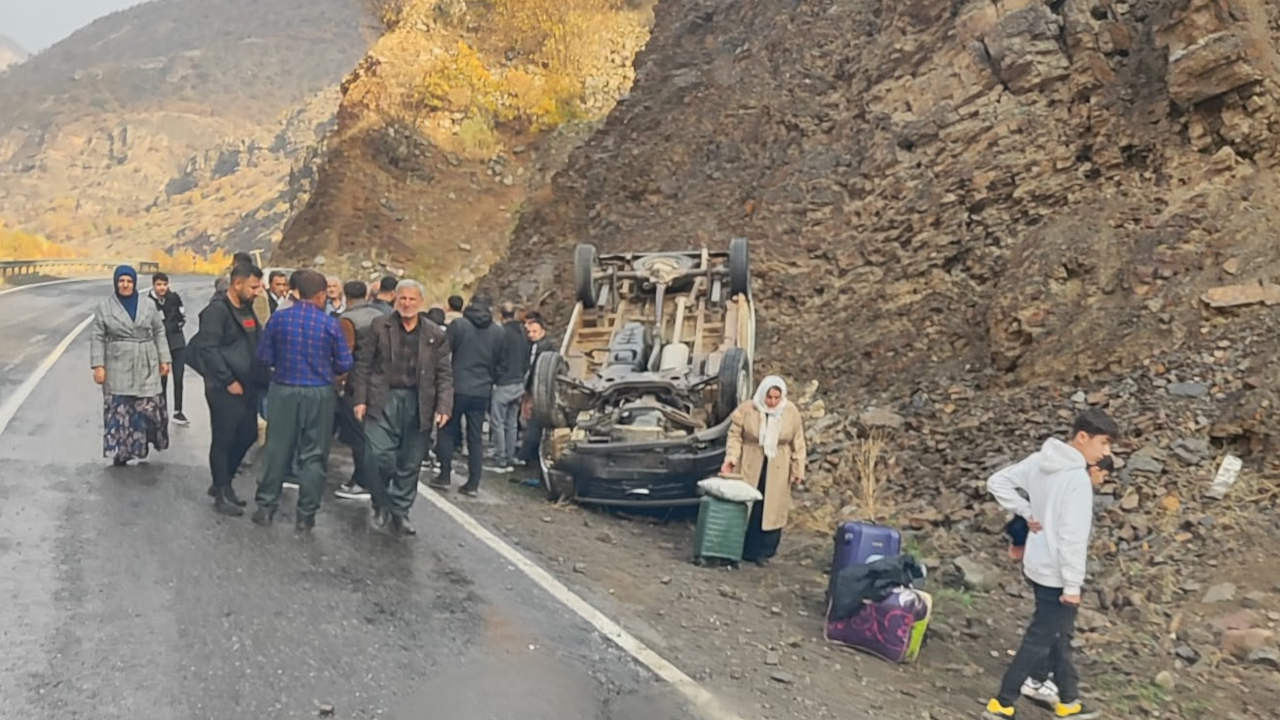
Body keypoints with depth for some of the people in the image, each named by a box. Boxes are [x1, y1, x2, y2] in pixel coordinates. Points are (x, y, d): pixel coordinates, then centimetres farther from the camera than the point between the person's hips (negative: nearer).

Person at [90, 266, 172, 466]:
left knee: (149, 407, 0)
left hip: (146, 368, 2)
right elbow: (97, 338, 0)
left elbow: (159, 333, 11)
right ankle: (120, 451, 5)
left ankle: (141, 444, 18)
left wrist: (164, 359, 4)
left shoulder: (148, 307, 7)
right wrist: (98, 365, -7)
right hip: (118, 368, -2)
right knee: (119, 410, -2)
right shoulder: (104, 307, 2)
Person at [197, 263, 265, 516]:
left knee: (247, 436, 14)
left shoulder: (247, 309, 13)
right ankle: (221, 496, 12)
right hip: (225, 390, -8)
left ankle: (223, 483, 31)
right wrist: (228, 381, -18)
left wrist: (260, 378, 9)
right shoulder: (217, 310, -13)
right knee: (223, 440, 1)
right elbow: (208, 349, -19)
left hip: (247, 386, 8)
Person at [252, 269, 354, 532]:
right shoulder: (330, 324, -9)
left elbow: (264, 357, 0)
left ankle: (265, 506, 22)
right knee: (313, 455, 7)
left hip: (283, 392, 2)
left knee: (277, 450, 13)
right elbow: (345, 364, -5)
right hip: (319, 394, -2)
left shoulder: (279, 319, -3)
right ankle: (306, 515, 12)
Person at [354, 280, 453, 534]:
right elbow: (364, 364, 5)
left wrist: (444, 407, -7)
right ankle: (381, 504, 15)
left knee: (410, 463, 7)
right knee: (379, 455, -10)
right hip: (383, 401, -1)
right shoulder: (380, 326, 4)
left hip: (418, 405, 1)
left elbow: (445, 375, 4)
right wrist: (361, 399, -2)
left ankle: (400, 512, 22)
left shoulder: (436, 335, 5)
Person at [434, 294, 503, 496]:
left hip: (457, 388, -2)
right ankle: (473, 483, 7)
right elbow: (497, 364, 9)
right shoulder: (498, 332, 4)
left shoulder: (458, 325, -4)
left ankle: (445, 475, 10)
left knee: (448, 430, 12)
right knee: (476, 437, 7)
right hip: (482, 391, 3)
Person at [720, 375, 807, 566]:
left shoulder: (791, 413, -3)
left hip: (777, 470, 1)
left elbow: (798, 445, 3)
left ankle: (764, 551, 13)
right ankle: (746, 549, 12)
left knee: (772, 508, 3)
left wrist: (798, 471, 2)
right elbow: (735, 436, -4)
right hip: (749, 466, -1)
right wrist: (730, 459, -17)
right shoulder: (746, 410, -8)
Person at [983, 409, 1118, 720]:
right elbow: (1073, 537, -24)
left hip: (1038, 566, 8)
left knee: (1059, 635, 20)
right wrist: (1073, 585, -17)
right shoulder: (1078, 478, -24)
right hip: (1056, 574, -8)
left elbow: (998, 482, 6)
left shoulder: (1039, 461, 0)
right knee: (1040, 641, 4)